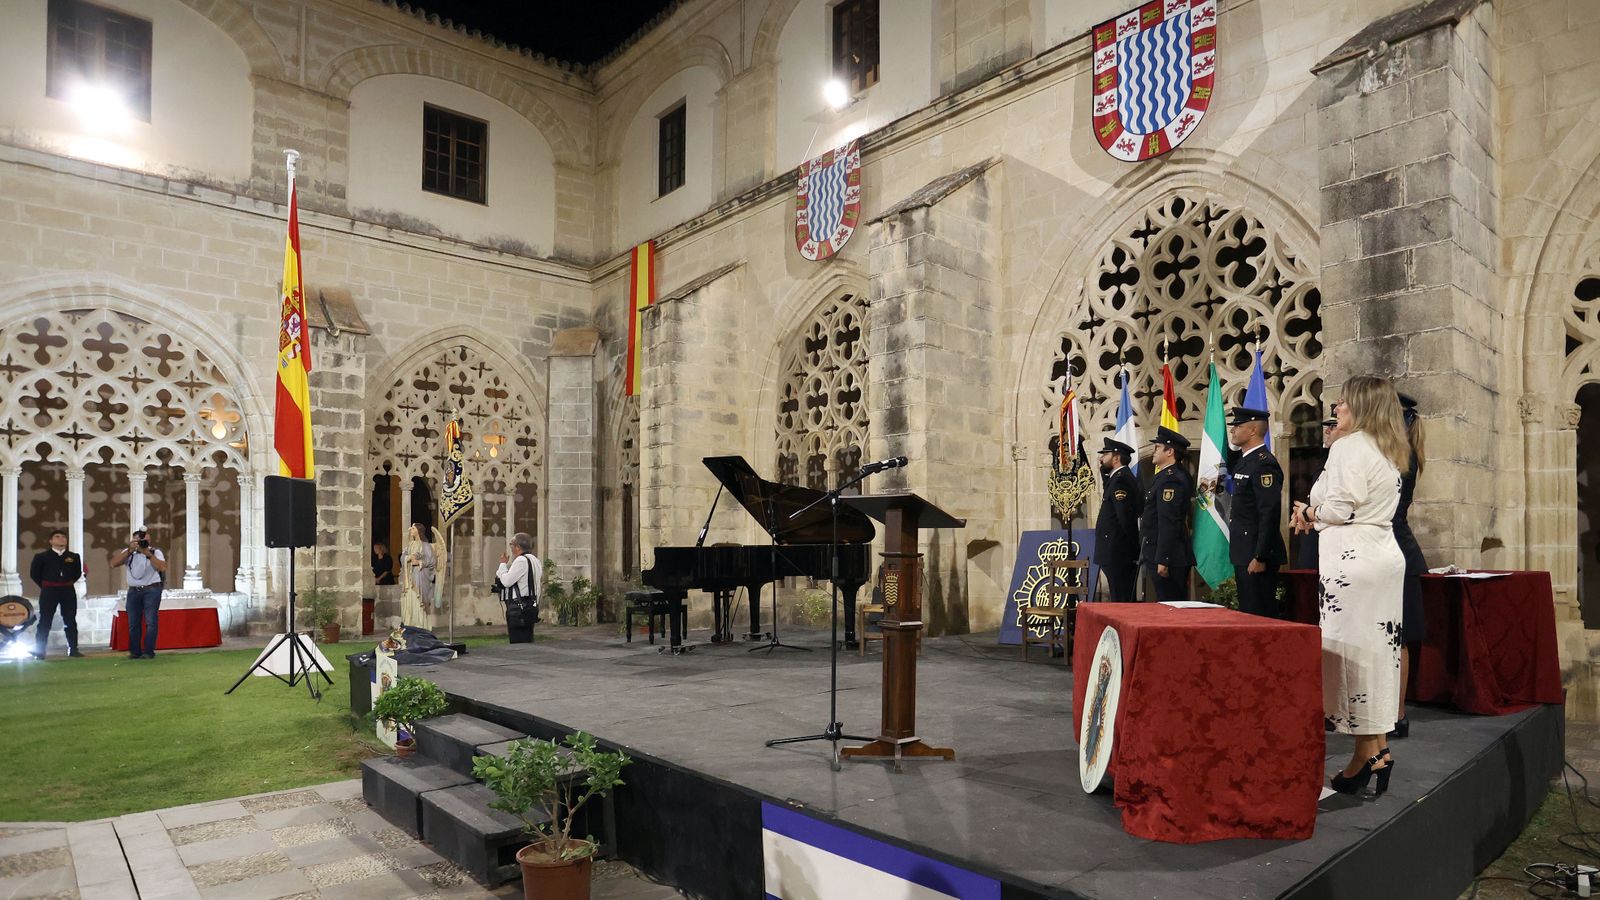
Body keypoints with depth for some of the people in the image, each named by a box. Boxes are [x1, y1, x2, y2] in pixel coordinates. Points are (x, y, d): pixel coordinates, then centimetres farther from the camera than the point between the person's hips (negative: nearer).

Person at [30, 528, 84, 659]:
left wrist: (68, 583, 7)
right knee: (45, 621, -1)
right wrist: (45, 586, 3)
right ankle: (39, 651, 4)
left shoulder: (74, 557, 9)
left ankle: (73, 649, 6)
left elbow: (78, 572, 16)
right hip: (49, 591, -2)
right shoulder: (41, 556, 3)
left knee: (70, 621, 3)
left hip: (68, 591, 2)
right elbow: (34, 573, 6)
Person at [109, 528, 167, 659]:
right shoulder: (128, 552, 7)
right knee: (133, 623, 6)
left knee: (150, 622, -6)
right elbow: (113, 564, -8)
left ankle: (149, 652, -2)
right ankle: (135, 651, 13)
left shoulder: (156, 552, 0)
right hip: (133, 591, 3)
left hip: (152, 590, -3)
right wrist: (129, 550, -16)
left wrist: (148, 554, -20)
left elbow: (162, 568, -15)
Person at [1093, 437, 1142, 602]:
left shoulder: (1121, 479, -14)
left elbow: (1124, 514, -22)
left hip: (1118, 554, -10)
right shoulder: (1117, 477, 17)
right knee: (1126, 601, 13)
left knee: (1120, 601, -7)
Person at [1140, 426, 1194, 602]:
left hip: (1168, 557, -10)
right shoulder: (1180, 474, 16)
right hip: (1175, 556, 10)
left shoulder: (1170, 479, -17)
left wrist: (1162, 560, -23)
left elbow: (1168, 523, -23)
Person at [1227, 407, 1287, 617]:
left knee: (1259, 616, -4)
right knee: (1248, 613, 15)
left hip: (1257, 555, -10)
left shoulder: (1264, 463, -15)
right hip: (1244, 554, 10)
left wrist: (1260, 557, -22)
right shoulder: (1244, 460, 16)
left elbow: (1269, 514, -21)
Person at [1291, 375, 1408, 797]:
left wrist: (1309, 513, 0)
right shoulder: (1388, 452, 18)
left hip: (1353, 559, -10)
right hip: (1384, 552, 10)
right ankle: (1379, 747, 18)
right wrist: (1317, 514, 9)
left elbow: (1342, 506, -18)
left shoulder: (1350, 446, -11)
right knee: (1379, 651, 12)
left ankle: (1366, 753, 2)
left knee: (1351, 651, -4)